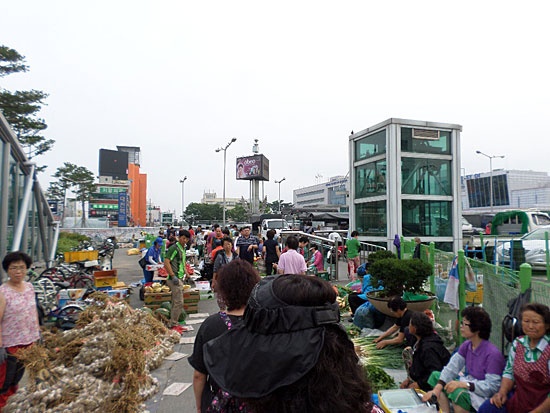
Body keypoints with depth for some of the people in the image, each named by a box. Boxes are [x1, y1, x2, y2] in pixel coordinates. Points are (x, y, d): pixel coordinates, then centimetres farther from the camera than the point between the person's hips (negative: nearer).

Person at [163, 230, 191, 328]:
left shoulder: (182, 248, 15)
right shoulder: (174, 248, -14)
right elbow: (166, 262, -22)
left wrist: (185, 271, 17)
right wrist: (173, 276, -23)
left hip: (180, 278, 10)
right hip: (175, 279, -10)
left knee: (176, 302, 16)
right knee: (179, 302, -8)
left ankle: (173, 324, 26)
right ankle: (173, 325, 2)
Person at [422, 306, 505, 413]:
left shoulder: (493, 354, -24)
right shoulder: (466, 345, 0)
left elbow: (492, 386, -27)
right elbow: (451, 368, -7)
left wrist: (464, 384, -32)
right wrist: (437, 388, -18)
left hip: (484, 396, -8)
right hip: (469, 385, 8)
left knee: (458, 392, -35)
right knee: (435, 375, 4)